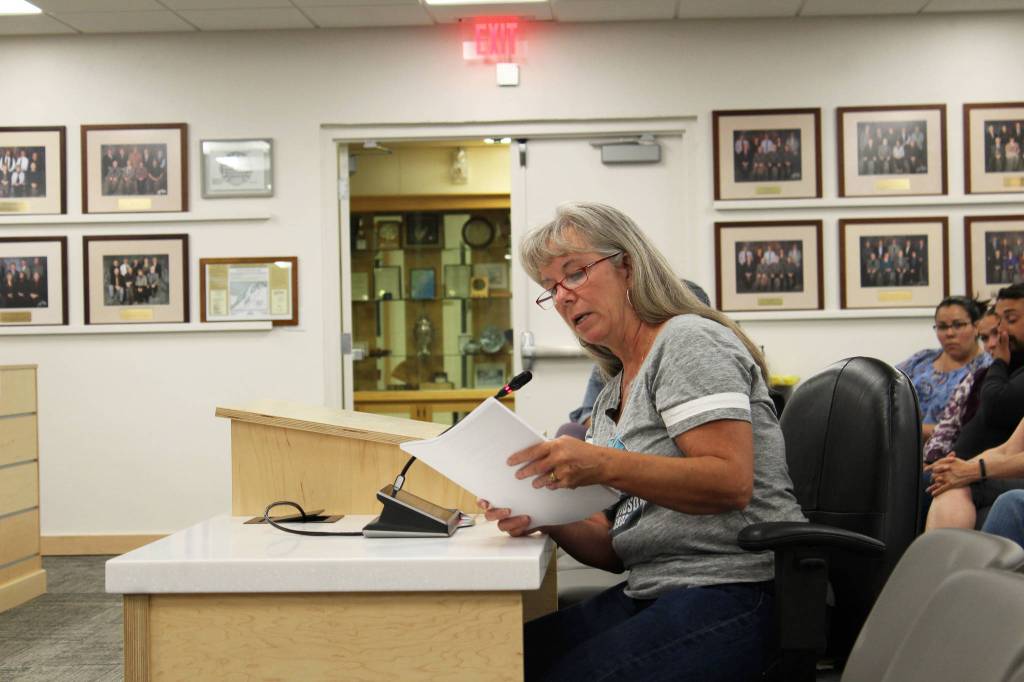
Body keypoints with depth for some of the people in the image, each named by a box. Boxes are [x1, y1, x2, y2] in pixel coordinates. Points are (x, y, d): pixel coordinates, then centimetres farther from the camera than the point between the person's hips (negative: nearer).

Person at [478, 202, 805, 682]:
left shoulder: (689, 340, -5)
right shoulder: (610, 399, 20)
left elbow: (732, 482, -18)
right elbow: (616, 548, 16)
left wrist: (605, 466, -26)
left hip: (739, 593, -8)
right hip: (652, 595, 8)